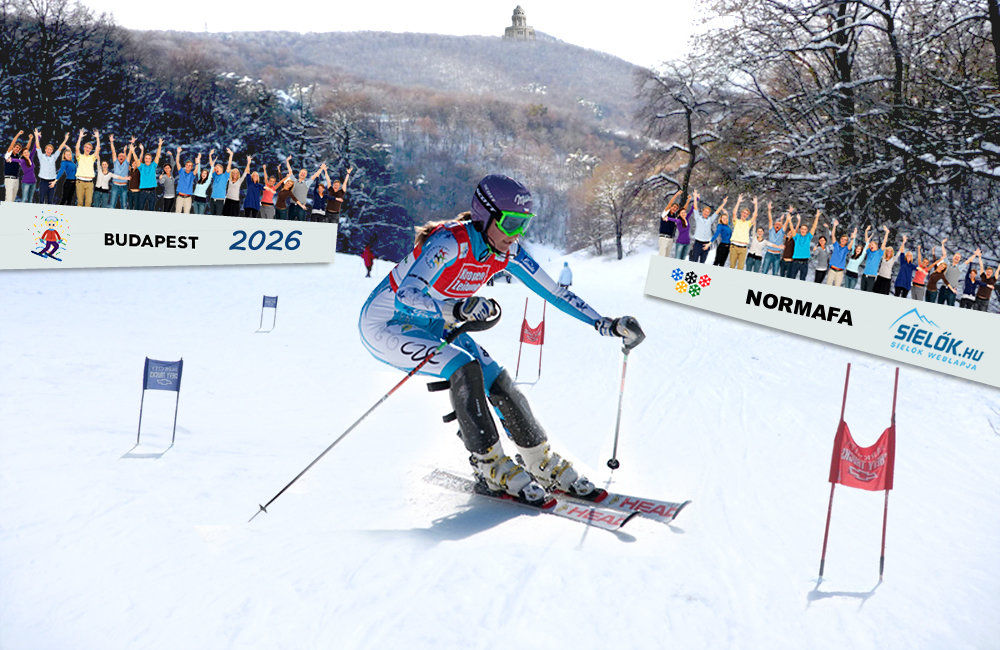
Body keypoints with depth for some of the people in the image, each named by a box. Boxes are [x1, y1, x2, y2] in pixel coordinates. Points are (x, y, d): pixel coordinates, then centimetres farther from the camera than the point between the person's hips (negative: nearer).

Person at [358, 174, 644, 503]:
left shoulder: (508, 251, -10)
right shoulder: (450, 242, -32)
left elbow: (554, 292, -1)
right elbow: (405, 296, -43)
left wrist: (604, 324, -5)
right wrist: (458, 308, -59)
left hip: (434, 326, 7)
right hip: (385, 324, -7)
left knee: (497, 380, -6)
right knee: (463, 367, -27)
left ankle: (545, 466, 10)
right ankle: (492, 466, -15)